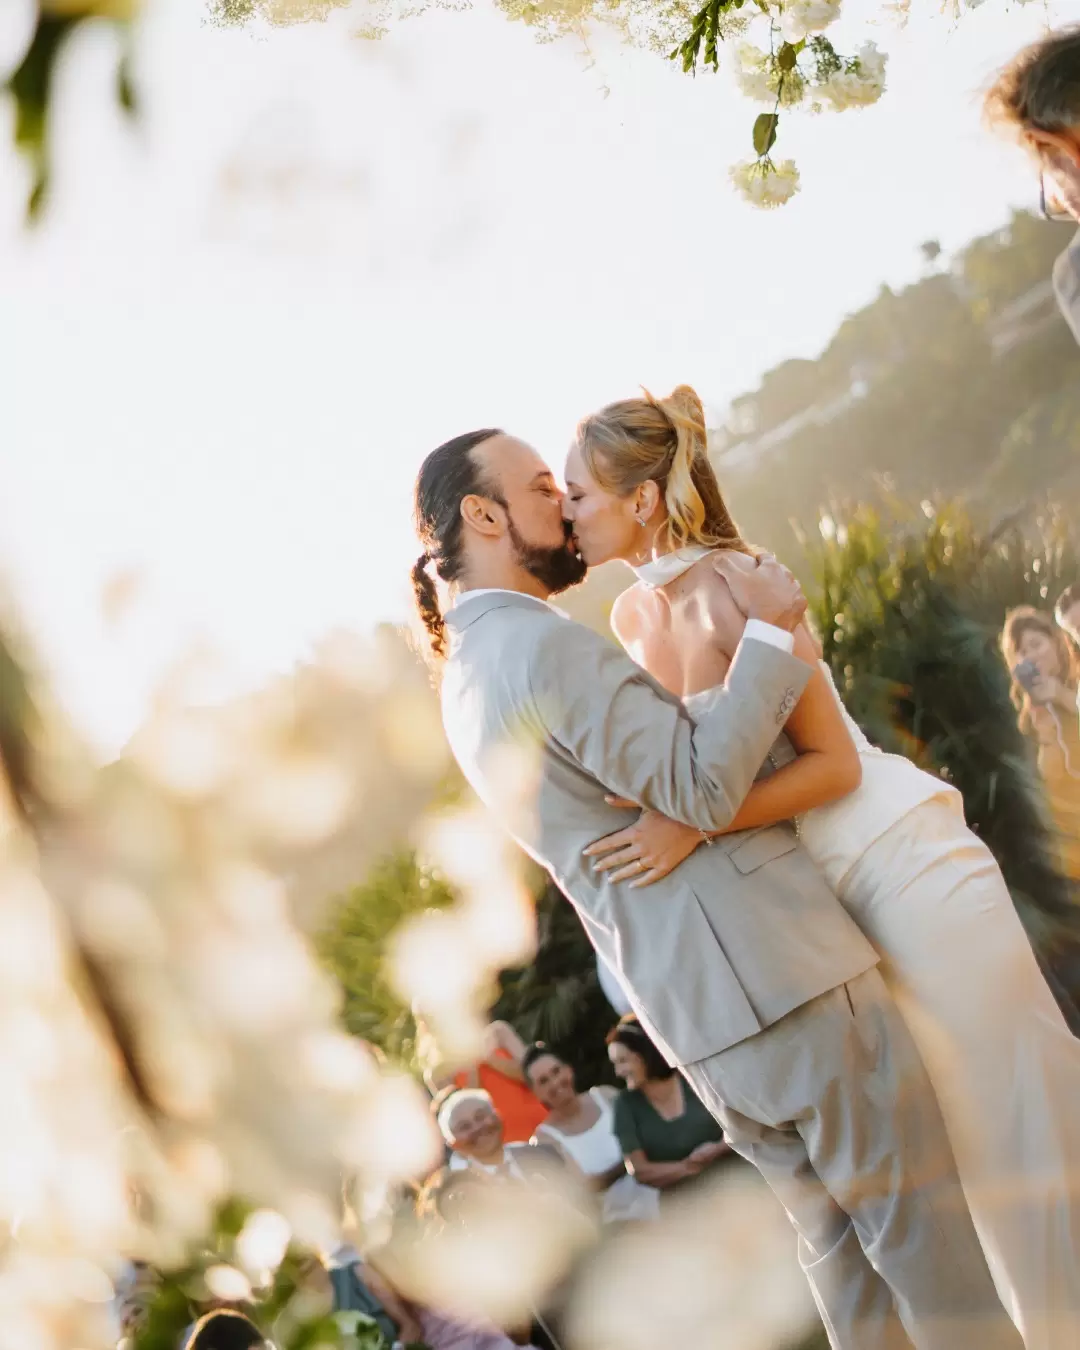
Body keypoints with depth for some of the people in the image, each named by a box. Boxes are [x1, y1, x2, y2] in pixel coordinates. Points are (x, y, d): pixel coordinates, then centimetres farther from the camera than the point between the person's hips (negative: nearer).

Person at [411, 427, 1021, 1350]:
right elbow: (702, 786, -24)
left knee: (841, 1233, 16)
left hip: (688, 1002, 10)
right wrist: (769, 631, -16)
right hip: (772, 974, -10)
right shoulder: (544, 645, -18)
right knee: (919, 1214, 0)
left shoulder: (467, 676, 14)